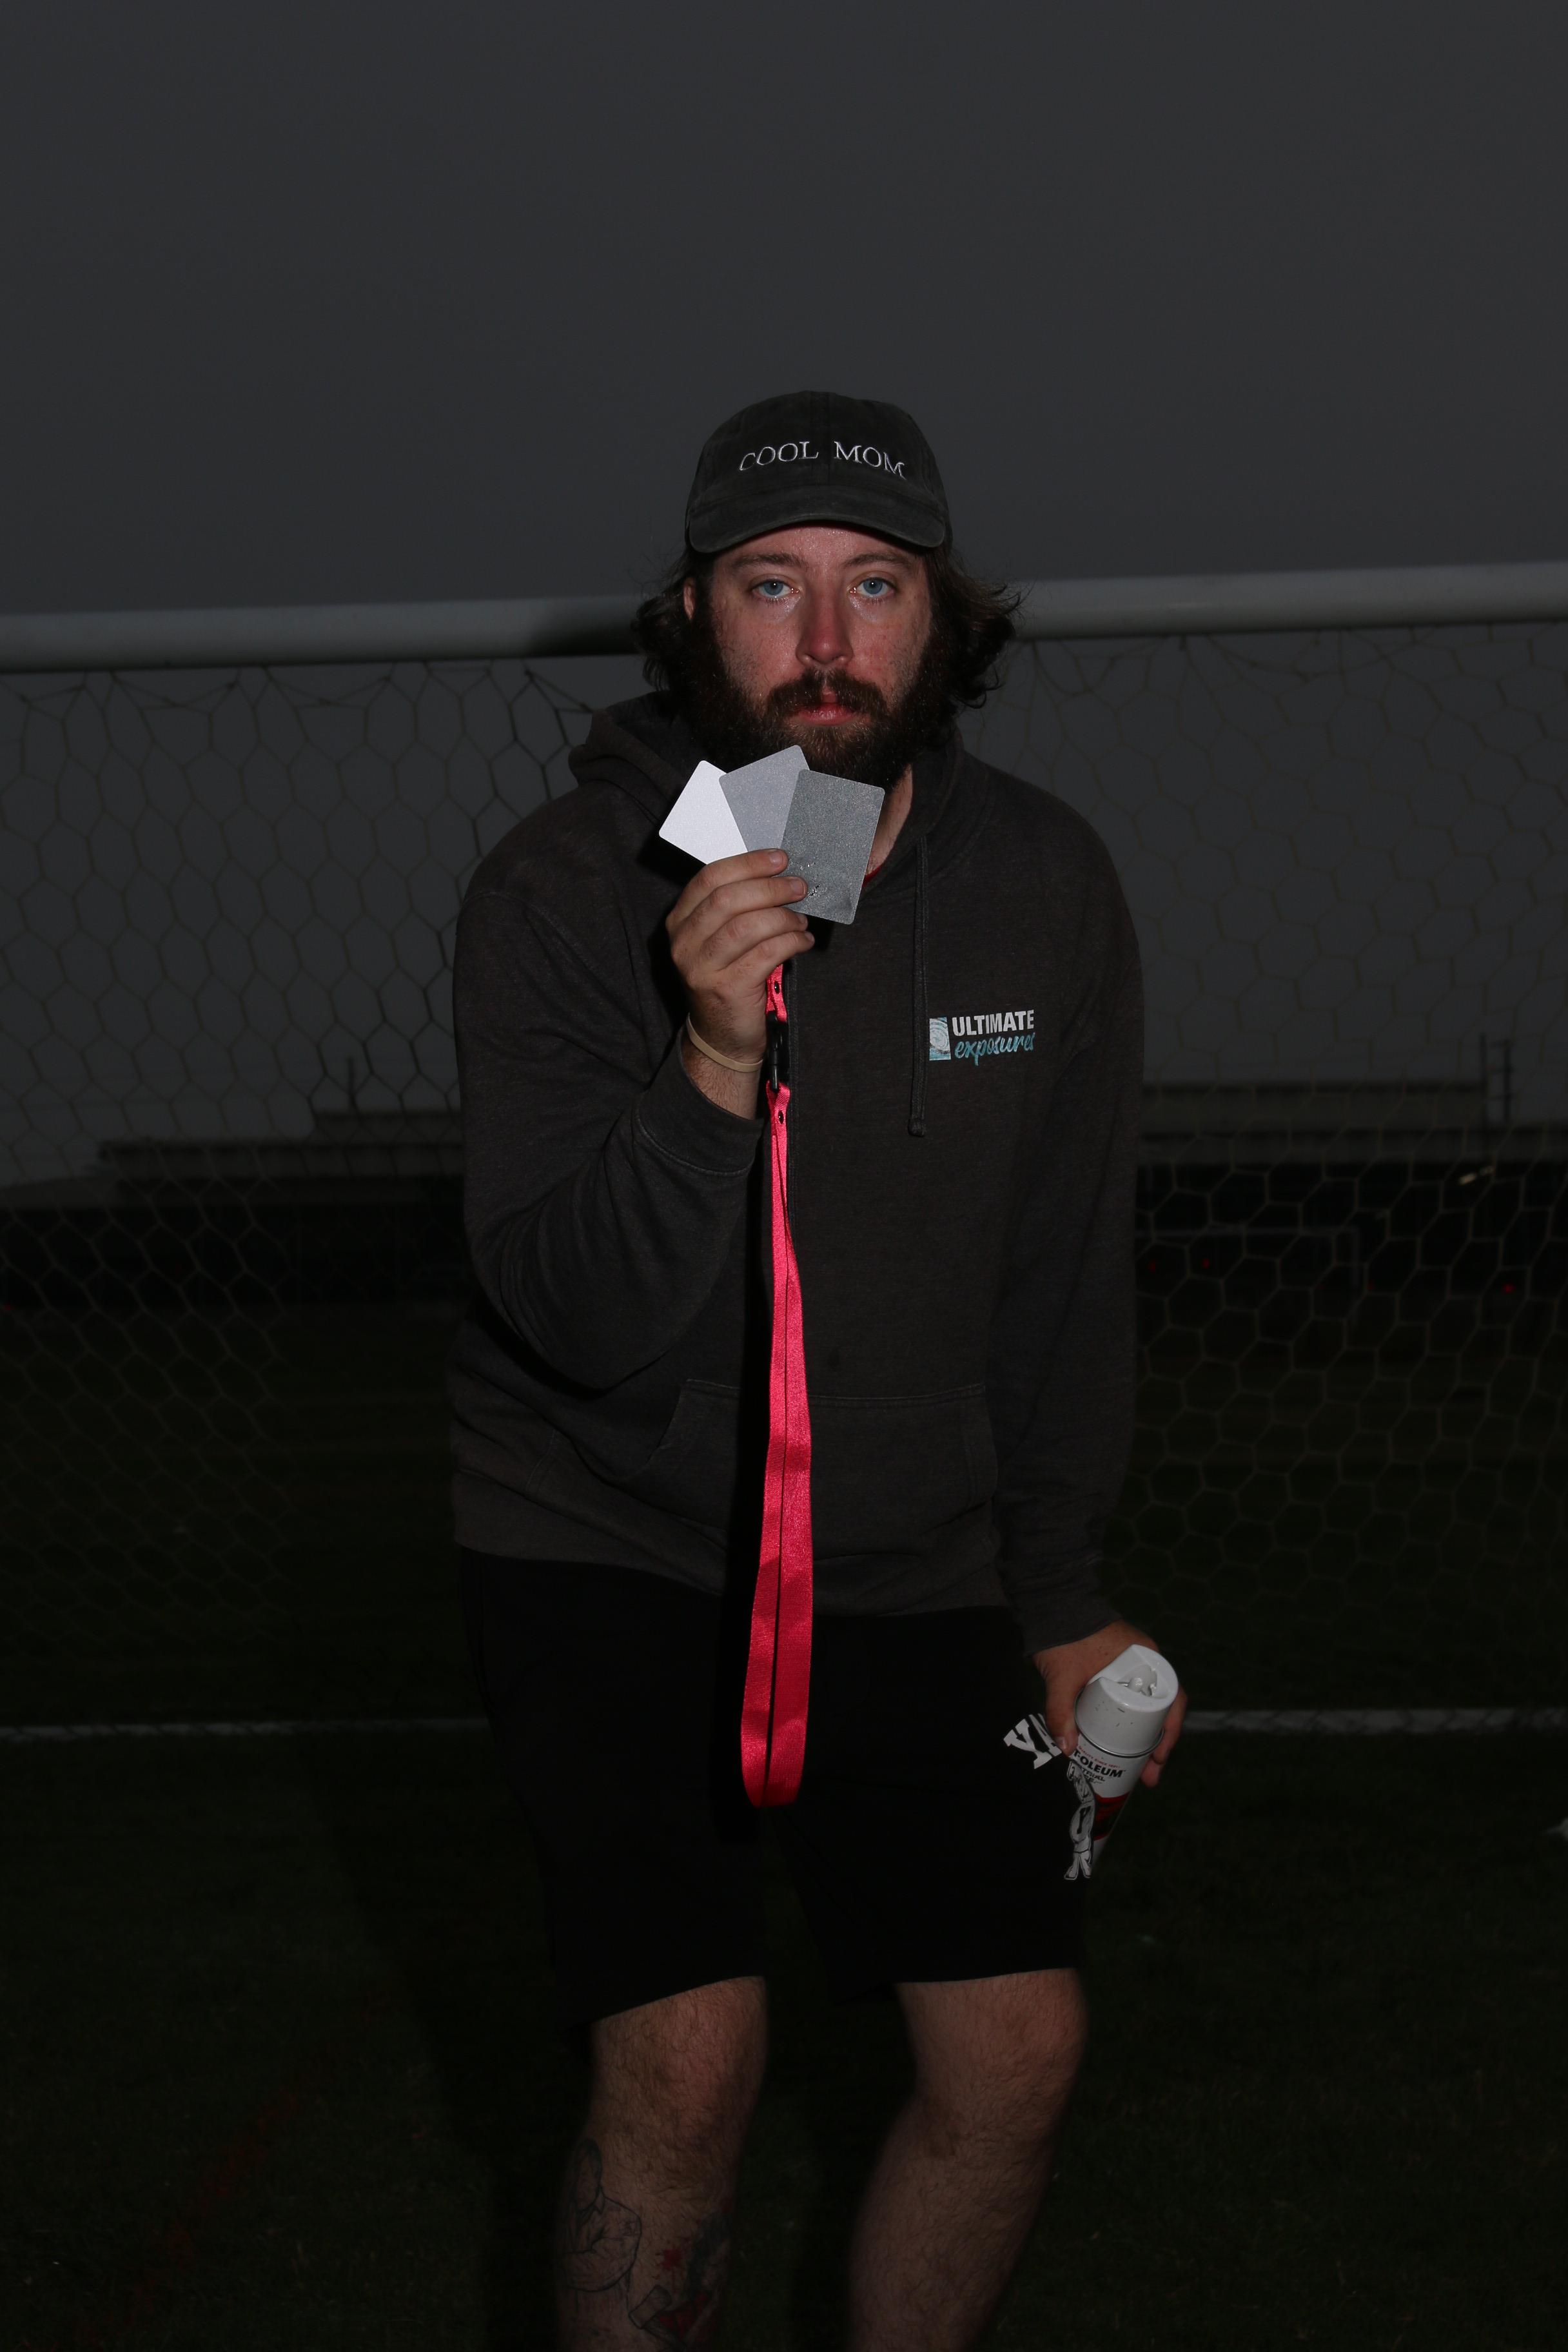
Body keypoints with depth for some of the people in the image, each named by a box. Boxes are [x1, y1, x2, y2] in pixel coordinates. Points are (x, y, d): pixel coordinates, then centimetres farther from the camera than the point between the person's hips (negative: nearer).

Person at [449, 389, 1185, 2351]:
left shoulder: (1048, 886, -4)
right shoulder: (558, 896, -15)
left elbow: (1068, 1278, 8)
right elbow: (582, 1320, -22)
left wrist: (1057, 1599, 12)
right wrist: (714, 1067, -36)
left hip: (916, 1567, 4)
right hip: (608, 1544, -4)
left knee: (1018, 2046, 0)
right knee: (686, 2065, -15)